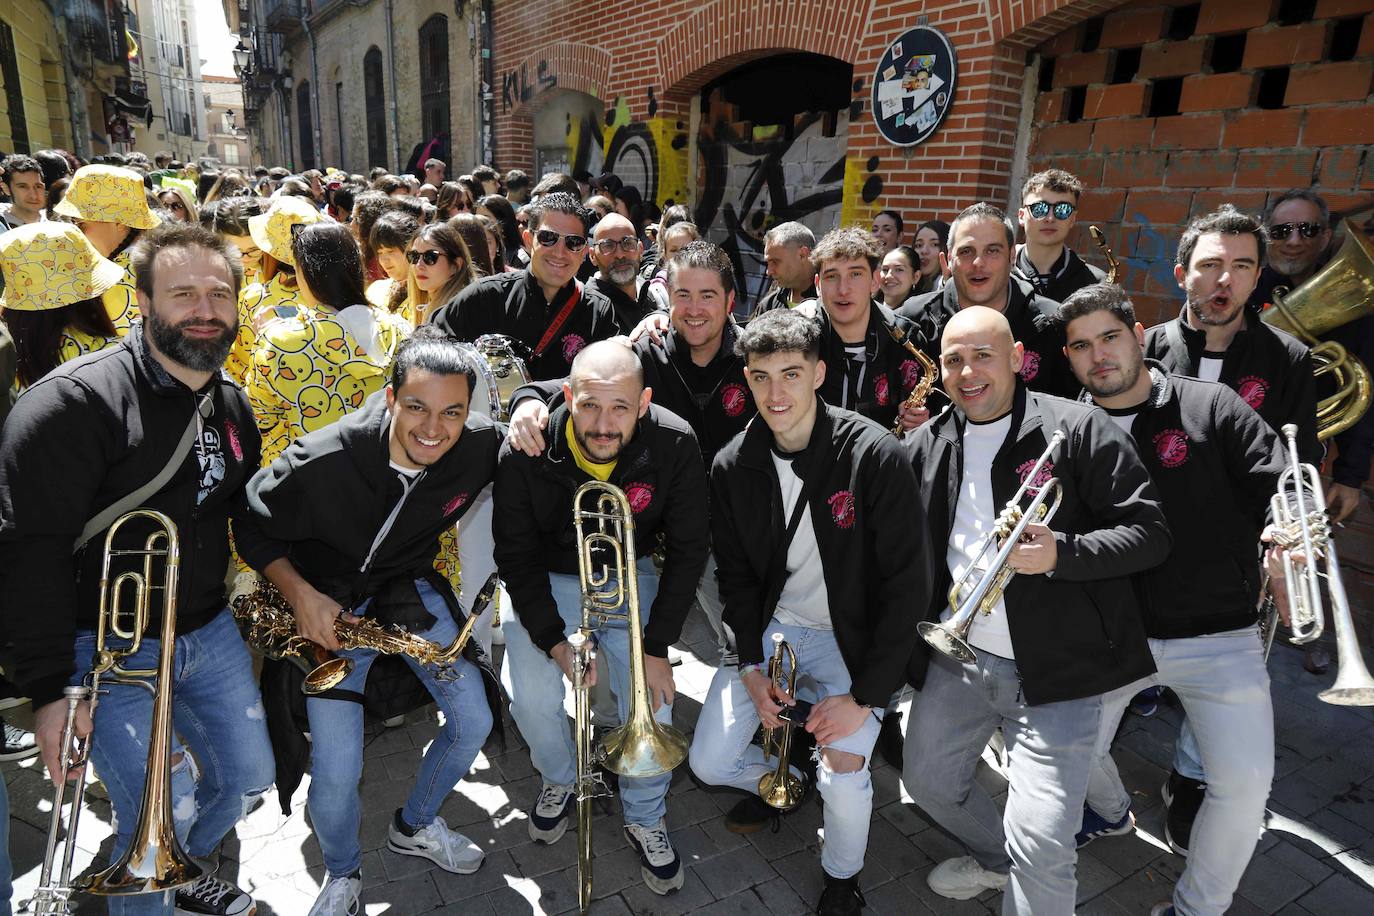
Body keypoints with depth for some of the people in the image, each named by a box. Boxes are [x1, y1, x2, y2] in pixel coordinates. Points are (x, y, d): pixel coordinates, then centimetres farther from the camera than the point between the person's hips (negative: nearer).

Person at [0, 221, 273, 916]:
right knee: (161, 818, -6)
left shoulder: (232, 404, 4)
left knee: (248, 777, 16)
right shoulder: (75, 401, -19)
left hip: (210, 629, 7)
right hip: (111, 645, -6)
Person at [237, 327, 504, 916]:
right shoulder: (322, 461, -29)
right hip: (330, 607, -3)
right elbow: (254, 528, -11)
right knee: (336, 774, -8)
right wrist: (300, 593, -23)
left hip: (411, 590, 4)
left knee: (473, 722, 4)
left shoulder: (481, 446, -20)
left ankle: (415, 826, 36)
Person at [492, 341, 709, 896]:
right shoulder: (526, 453, -24)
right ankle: (559, 779, 18)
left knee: (653, 694, -15)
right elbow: (516, 554, -12)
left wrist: (657, 644, -16)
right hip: (547, 580, 0)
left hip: (629, 576, 0)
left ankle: (645, 817, 14)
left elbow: (687, 550, -12)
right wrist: (553, 639, -21)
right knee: (531, 695, -18)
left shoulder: (674, 445, -23)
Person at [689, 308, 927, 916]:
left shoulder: (875, 456, -20)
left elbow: (906, 585, -17)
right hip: (769, 625, 4)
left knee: (843, 771, -19)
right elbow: (735, 574, 4)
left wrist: (865, 695, -18)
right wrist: (751, 666, -6)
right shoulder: (734, 466, -7)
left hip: (852, 635, -3)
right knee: (709, 764, -1)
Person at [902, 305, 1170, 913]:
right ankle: (997, 860, 50)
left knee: (1039, 847, -8)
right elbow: (910, 546, 16)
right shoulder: (929, 444, 6)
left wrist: (1062, 553, -27)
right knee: (927, 782, 22)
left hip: (1055, 671, -5)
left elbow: (1149, 532, -11)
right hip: (957, 660, 6)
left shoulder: (1077, 429, -9)